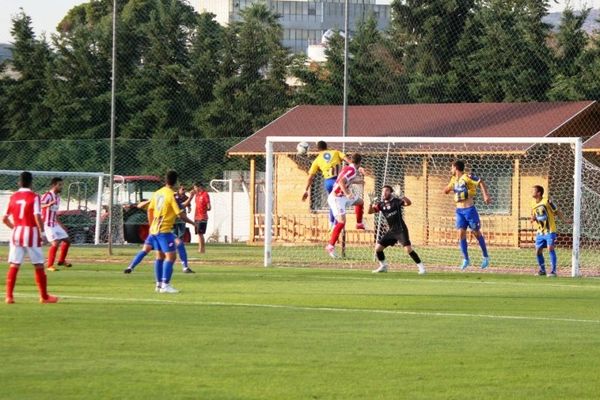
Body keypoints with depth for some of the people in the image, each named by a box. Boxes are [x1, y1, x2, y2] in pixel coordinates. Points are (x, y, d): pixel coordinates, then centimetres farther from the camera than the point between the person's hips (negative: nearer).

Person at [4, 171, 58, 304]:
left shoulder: (13, 197, 6)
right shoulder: (34, 197, -6)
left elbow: (5, 219, 6)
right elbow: (37, 216, -17)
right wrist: (42, 232, -9)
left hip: (16, 232, 3)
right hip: (31, 232, -3)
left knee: (13, 265, 3)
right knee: (39, 266, 6)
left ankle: (9, 296, -4)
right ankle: (44, 296, 12)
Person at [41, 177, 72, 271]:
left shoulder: (58, 197, 13)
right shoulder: (47, 195, -13)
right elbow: (41, 205, -32)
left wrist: (61, 225, 26)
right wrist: (49, 204, -53)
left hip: (55, 224, 9)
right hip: (48, 224, -9)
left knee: (67, 241, 12)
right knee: (55, 243, -17)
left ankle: (61, 261, 30)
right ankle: (50, 265, -9)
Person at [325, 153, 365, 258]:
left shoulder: (347, 168, 9)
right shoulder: (352, 171, -19)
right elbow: (341, 182, -32)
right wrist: (347, 194, -42)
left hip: (343, 196, 10)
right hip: (336, 198, -10)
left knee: (360, 201, 27)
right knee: (342, 222, -19)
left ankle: (359, 224, 45)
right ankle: (331, 246, -19)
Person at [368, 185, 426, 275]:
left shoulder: (396, 201, -8)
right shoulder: (381, 204, 8)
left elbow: (408, 203, -22)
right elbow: (370, 211, 2)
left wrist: (402, 197, -40)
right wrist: (371, 204, -17)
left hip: (401, 230, -6)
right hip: (391, 231, 6)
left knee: (408, 249, -18)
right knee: (378, 248, 5)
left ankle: (421, 267, -10)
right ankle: (383, 266, 24)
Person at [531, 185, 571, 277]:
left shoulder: (547, 201, -11)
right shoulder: (533, 204, 8)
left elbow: (557, 212, -4)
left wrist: (565, 220, -11)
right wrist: (533, 218, -3)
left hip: (550, 230, -6)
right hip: (540, 231, 6)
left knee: (550, 249, -16)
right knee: (538, 251, 3)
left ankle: (553, 271, -12)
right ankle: (542, 270, 19)